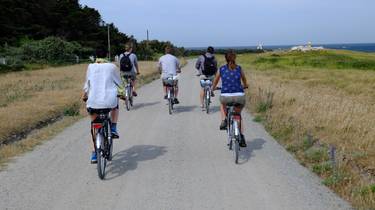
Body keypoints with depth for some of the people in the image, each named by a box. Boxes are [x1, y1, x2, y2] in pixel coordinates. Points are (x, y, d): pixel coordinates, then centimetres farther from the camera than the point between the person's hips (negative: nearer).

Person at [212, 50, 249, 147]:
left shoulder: (221, 69, 8)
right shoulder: (239, 68, 10)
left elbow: (215, 82, 24)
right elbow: (245, 82, 27)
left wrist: (213, 88, 46)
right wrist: (245, 86, 50)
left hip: (226, 96, -1)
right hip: (239, 96, 1)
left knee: (222, 104, 37)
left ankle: (224, 121, 13)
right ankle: (242, 137, 14)